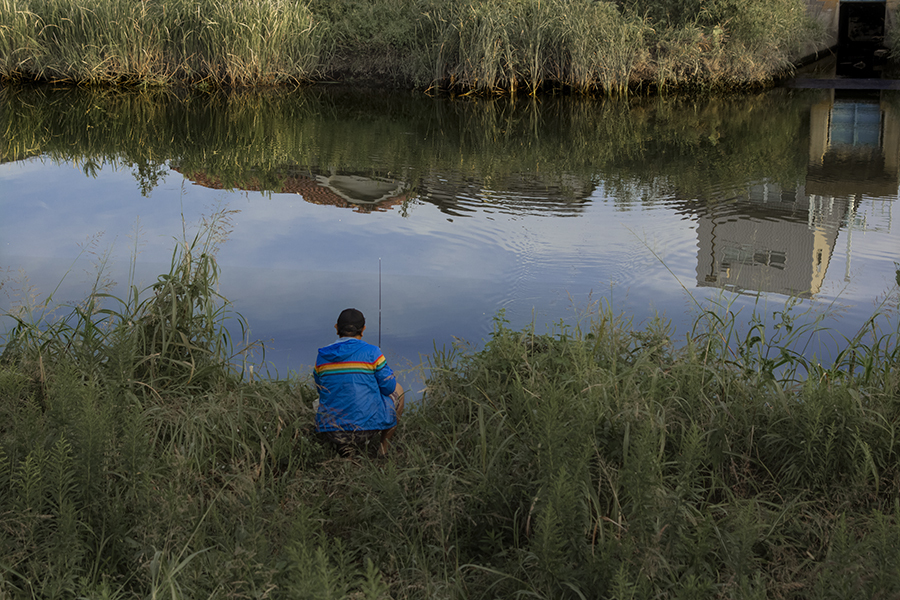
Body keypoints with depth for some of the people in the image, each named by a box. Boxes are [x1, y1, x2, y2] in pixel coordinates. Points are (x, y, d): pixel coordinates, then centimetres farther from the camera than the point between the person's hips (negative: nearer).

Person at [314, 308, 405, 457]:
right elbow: (388, 387, -2)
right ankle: (382, 445, 16)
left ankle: (343, 445, 13)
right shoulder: (372, 352, -9)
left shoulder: (321, 357, 3)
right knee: (397, 390, 25)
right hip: (367, 426, -3)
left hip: (329, 431, 3)